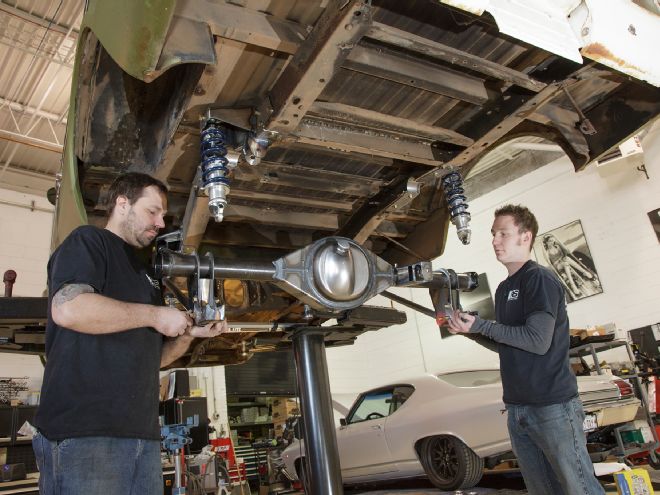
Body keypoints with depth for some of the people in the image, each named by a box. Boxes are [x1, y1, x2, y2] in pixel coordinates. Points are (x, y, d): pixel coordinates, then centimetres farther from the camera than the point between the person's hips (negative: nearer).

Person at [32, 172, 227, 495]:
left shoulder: (142, 273, 25)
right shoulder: (88, 241, 1)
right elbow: (68, 308, -20)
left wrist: (187, 334, 7)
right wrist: (154, 315, -12)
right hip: (83, 431, -8)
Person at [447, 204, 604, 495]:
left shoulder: (540, 279, -10)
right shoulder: (503, 288, 15)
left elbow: (538, 341, -20)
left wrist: (480, 325, -17)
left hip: (553, 406, -8)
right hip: (517, 408, 8)